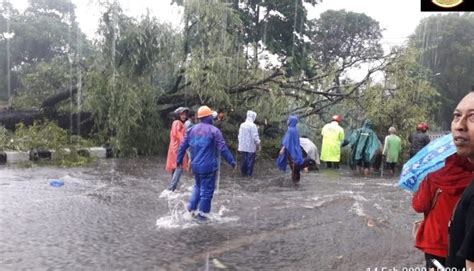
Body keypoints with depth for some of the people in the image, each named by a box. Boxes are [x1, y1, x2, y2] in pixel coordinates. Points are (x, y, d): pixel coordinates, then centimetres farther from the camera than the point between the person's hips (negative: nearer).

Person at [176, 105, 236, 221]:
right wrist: (232, 161, -7)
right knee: (207, 189, 6)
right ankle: (202, 213, 11)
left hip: (195, 165, 6)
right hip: (208, 166, -5)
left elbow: (183, 146, 8)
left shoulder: (191, 130, 5)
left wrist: (179, 160, 19)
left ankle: (192, 208, 23)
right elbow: (223, 149, -13)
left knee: (197, 186, 25)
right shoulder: (214, 130, -10)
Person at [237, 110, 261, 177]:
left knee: (243, 160, 12)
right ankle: (249, 174, 6)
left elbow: (240, 136, 11)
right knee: (250, 161, 2)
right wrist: (258, 145, -3)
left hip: (242, 147, 6)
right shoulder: (253, 125, -14)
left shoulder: (242, 125, 5)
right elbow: (255, 137, -14)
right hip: (251, 147, -6)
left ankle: (243, 173, 19)